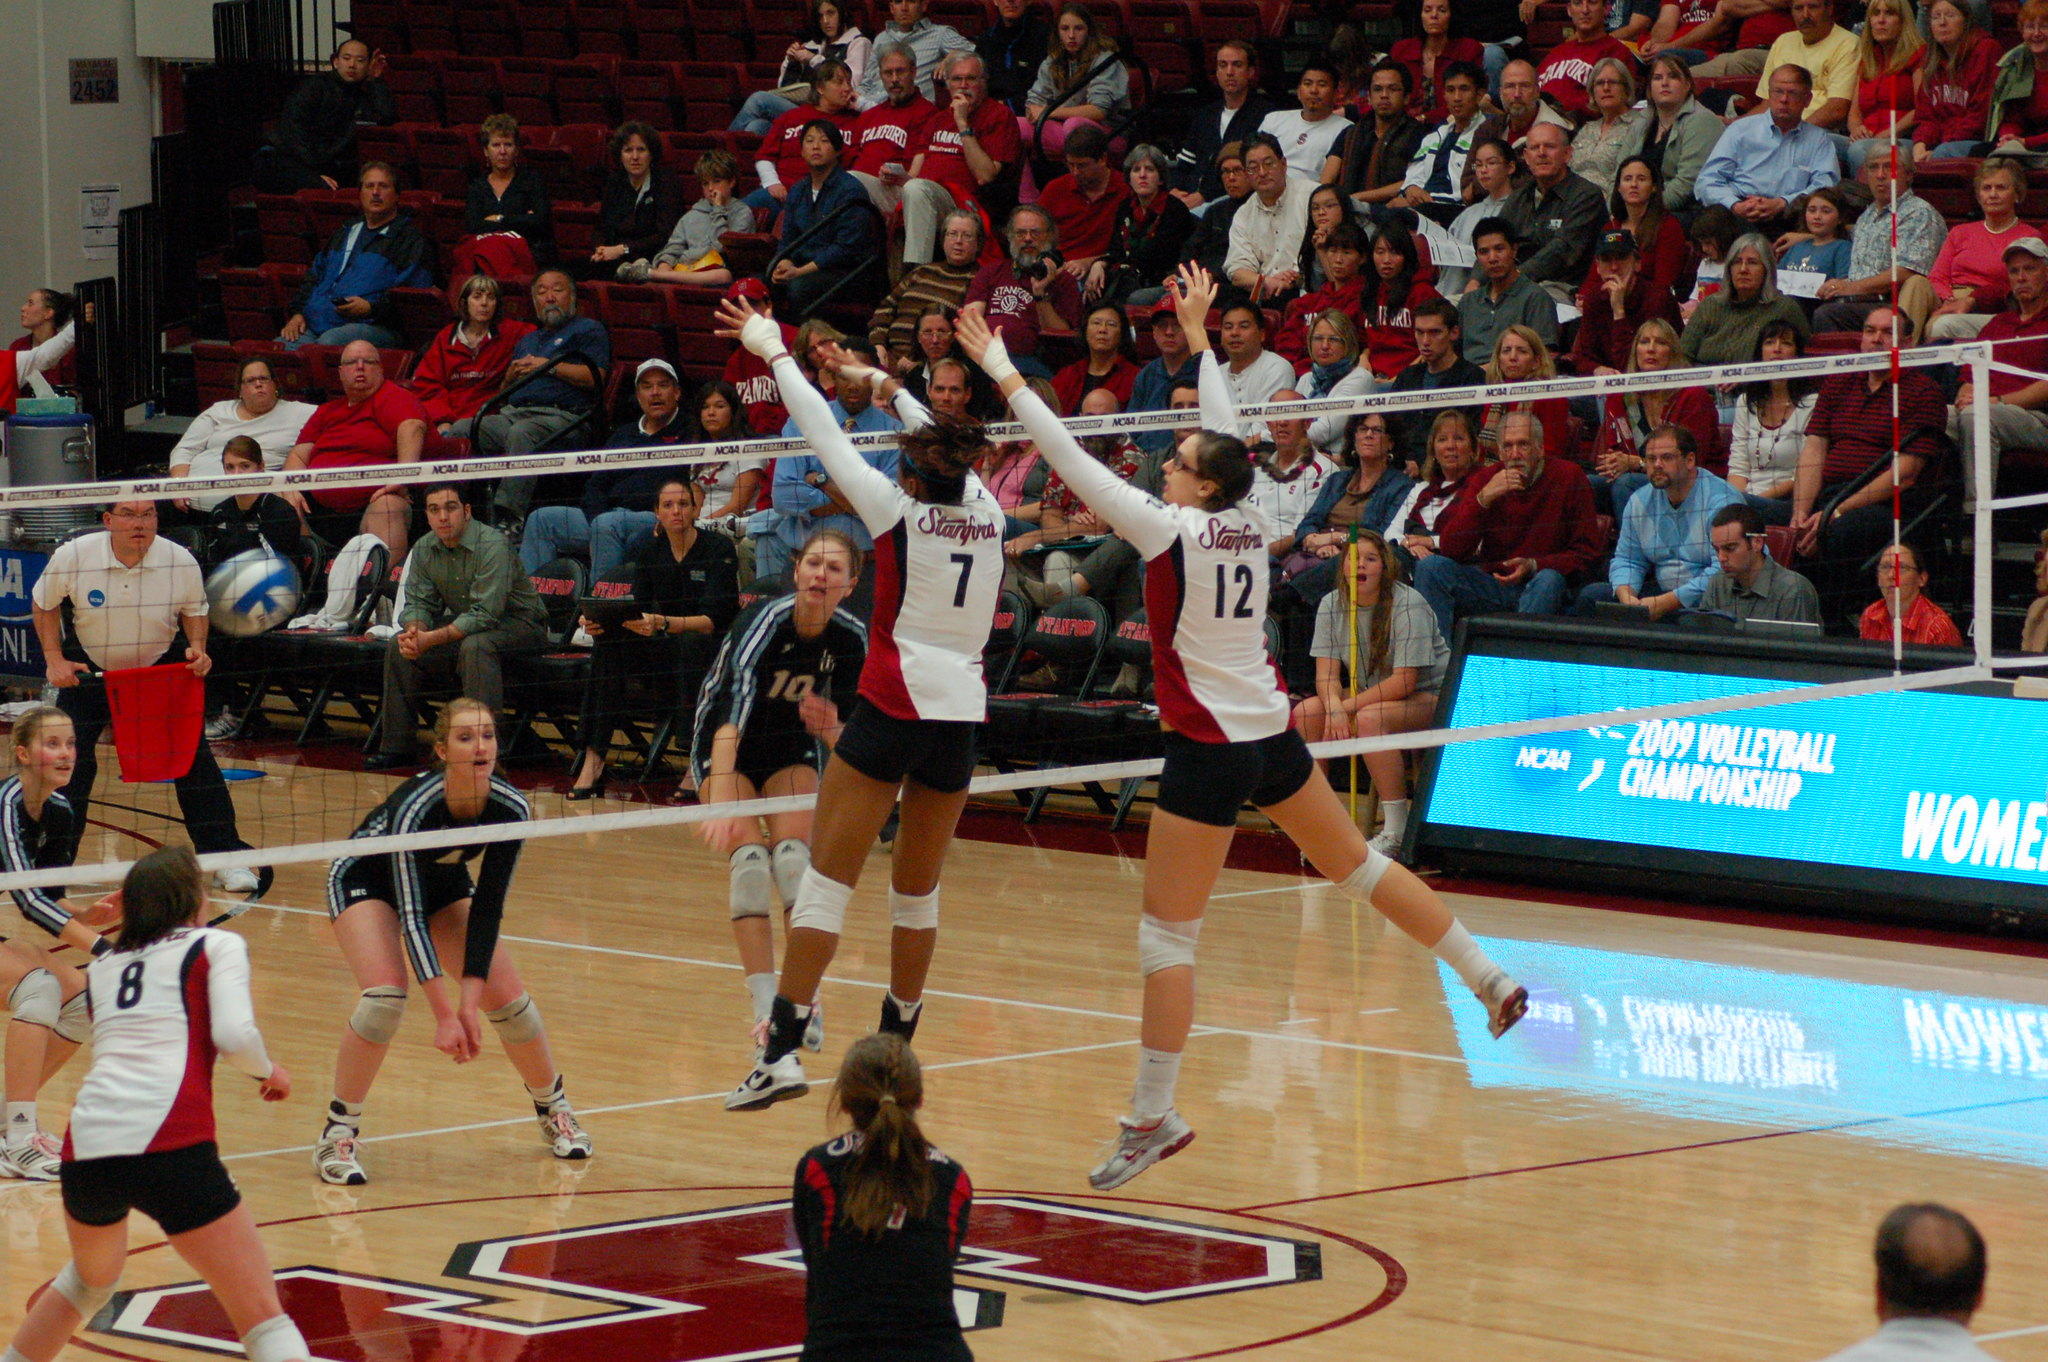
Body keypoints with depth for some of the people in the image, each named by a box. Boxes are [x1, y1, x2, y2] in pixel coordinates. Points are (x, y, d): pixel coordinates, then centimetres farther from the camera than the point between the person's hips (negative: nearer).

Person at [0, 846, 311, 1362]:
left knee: (91, 1279, 37)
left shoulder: (102, 965, 25)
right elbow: (233, 1034, -3)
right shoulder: (216, 945, 12)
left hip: (86, 1146, 5)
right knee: (263, 1320, -5)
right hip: (170, 1149, -5)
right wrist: (268, 1072, 17)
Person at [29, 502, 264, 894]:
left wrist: (197, 648, -16)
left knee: (194, 758, -7)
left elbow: (193, 610, 3)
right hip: (87, 670, 0)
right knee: (70, 763, -7)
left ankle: (226, 860, 3)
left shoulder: (181, 562, -19)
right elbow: (44, 604, -1)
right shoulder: (72, 557, -21)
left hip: (162, 668, 0)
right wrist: (55, 660, -11)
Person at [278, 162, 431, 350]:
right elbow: (313, 277, 31)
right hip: (315, 324, 6)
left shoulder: (411, 239, 9)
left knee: (328, 342, -37)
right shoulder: (344, 234, 31)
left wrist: (371, 308, -14)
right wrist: (297, 312, 13)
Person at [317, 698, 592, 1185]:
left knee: (507, 996, -6)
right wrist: (446, 1013, -42)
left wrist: (469, 1003, -28)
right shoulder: (415, 807, -39)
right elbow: (410, 917, -38)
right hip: (365, 882, -5)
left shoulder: (509, 808, -26)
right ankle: (336, 1135, -14)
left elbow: (488, 908, -22)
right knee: (384, 997, -27)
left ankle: (553, 1108, 21)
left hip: (444, 881, 5)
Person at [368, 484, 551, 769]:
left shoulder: (492, 545, -25)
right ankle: (396, 745, -1)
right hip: (463, 623, 7)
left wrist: (431, 639, -35)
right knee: (399, 646, -9)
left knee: (475, 646, -37)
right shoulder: (424, 550, -3)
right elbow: (418, 603, 1)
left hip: (519, 623, -7)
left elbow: (485, 614, -30)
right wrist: (415, 630, -24)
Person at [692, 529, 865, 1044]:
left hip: (792, 752, 3)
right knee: (749, 860, -21)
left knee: (792, 853, -20)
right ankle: (765, 1007, -23)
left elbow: (843, 737, -5)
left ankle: (805, 997, -15)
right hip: (725, 750, -3)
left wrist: (831, 728, -31)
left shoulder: (851, 638, -16)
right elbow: (732, 711, -43)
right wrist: (720, 804, -56)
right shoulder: (764, 621, -31)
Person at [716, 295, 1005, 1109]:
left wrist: (773, 352, 13)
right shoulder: (986, 515, 8)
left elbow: (824, 434, 2)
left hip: (894, 707, -5)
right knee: (918, 891, 16)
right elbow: (948, 446, 27)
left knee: (827, 879, -6)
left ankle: (783, 1050, -16)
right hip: (961, 712, 5)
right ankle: (897, 1046, 25)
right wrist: (887, 388, 39)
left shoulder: (900, 512, -4)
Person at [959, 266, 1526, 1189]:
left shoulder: (1170, 531, -14)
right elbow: (1227, 432, 19)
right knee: (1358, 866, 24)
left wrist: (1001, 371, -13)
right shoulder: (1247, 526, 3)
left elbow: (1069, 458, -16)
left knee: (1166, 934, -2)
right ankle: (1488, 980, 28)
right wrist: (1197, 332, 29)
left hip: (1209, 751, -7)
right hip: (1273, 736, 7)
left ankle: (1152, 1116, -1)